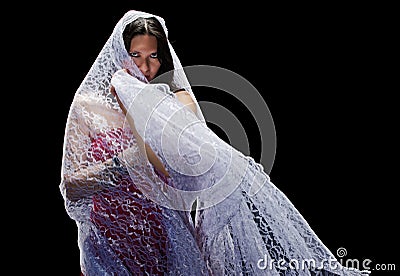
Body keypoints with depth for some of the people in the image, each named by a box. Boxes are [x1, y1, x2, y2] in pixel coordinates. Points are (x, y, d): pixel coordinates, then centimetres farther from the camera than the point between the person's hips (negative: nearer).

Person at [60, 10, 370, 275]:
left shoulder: (177, 99, 2)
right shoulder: (89, 107, 1)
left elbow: (175, 172, -12)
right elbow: (70, 184, -2)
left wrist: (130, 108, -15)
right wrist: (120, 163, -18)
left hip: (163, 223, 2)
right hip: (112, 230, -2)